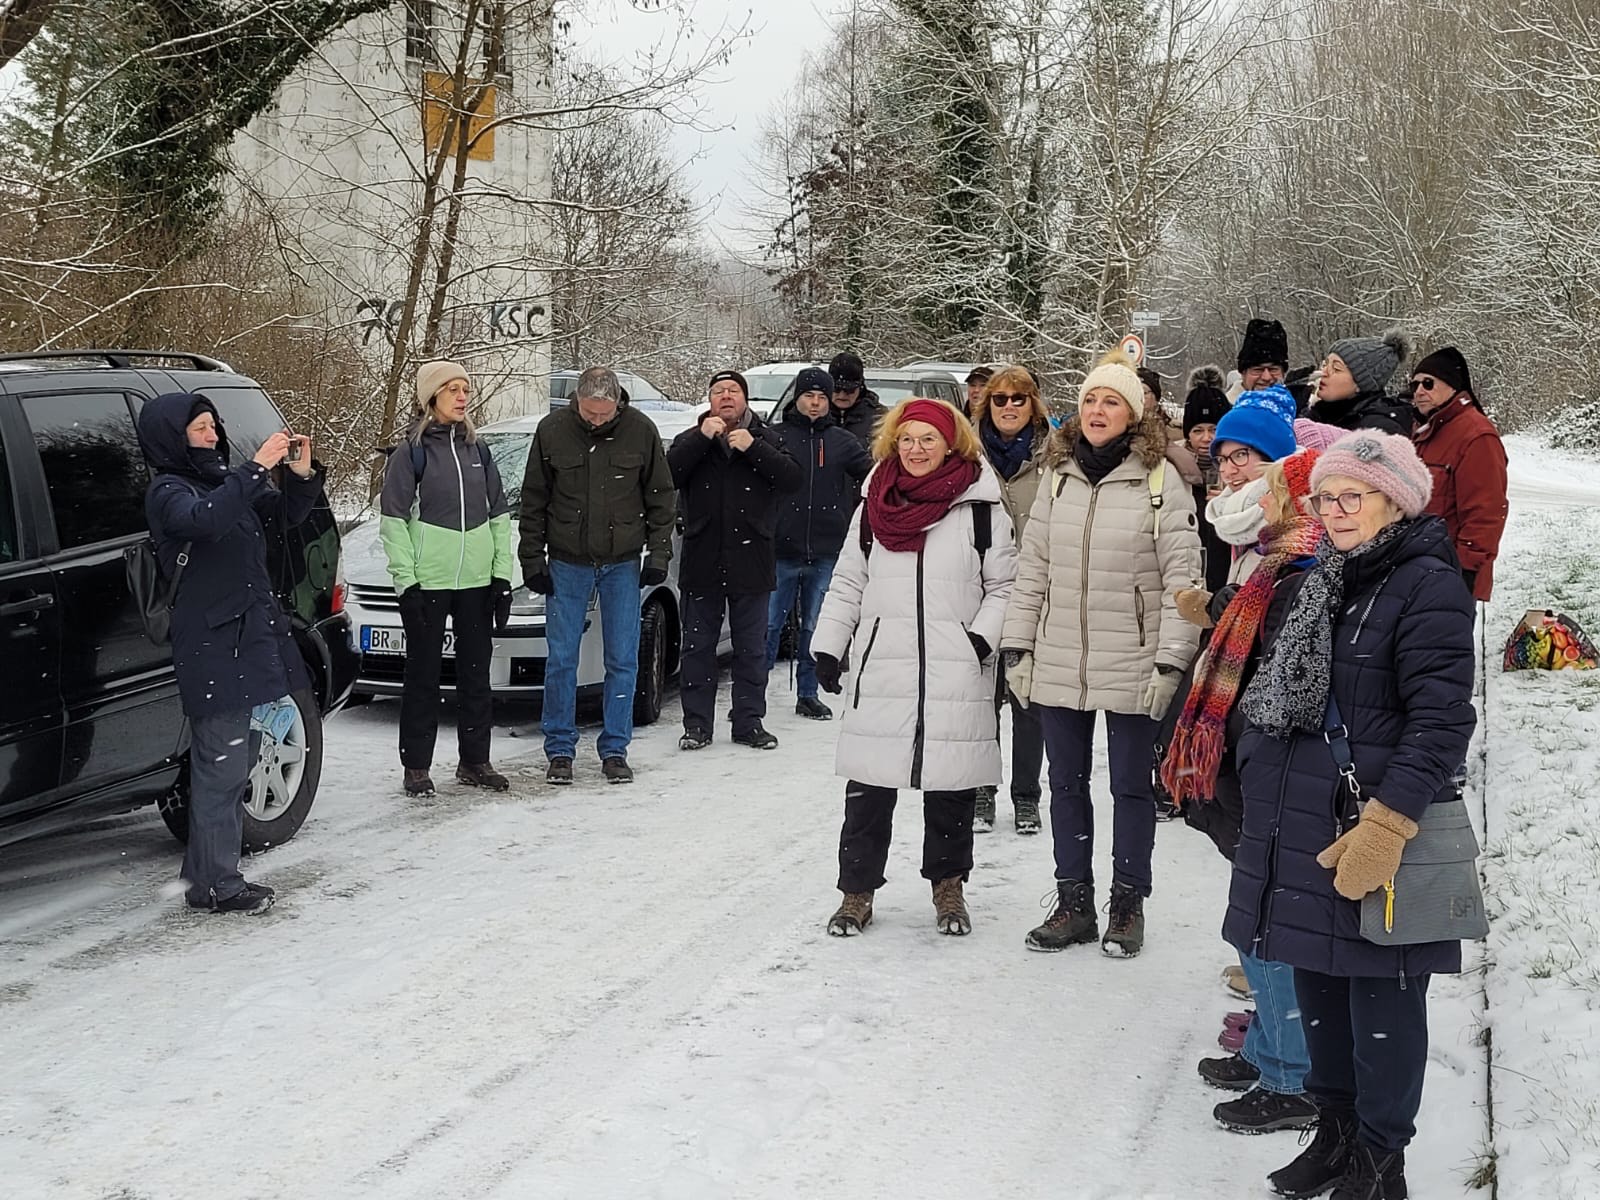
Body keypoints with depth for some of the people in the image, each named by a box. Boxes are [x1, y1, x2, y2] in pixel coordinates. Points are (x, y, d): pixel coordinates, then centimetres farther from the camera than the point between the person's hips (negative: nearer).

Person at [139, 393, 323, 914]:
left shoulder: (223, 478, 14)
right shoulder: (168, 491, -9)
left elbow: (288, 514, 18)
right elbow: (205, 520, -31)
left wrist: (302, 475, 0)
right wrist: (256, 469, -30)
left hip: (250, 633, 8)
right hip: (212, 644, -8)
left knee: (234, 762, 13)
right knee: (222, 766, -7)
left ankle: (205, 871, 22)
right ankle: (215, 885, -1)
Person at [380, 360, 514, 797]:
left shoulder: (478, 450, 11)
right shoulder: (410, 453, -3)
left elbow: (499, 515, 14)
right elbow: (393, 519, -6)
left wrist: (502, 575, 7)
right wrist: (405, 580, -13)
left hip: (477, 581, 5)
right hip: (428, 581, -5)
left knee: (476, 673, 9)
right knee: (424, 675, 1)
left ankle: (475, 761, 19)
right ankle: (417, 767, 8)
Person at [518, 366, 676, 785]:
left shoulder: (641, 431, -5)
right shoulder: (552, 431, -6)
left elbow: (661, 497, 4)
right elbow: (533, 500, 2)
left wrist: (658, 554, -1)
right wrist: (532, 560, 0)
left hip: (622, 563, 0)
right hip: (567, 564, 0)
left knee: (623, 660, 3)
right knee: (561, 659, 2)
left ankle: (615, 749, 13)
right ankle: (560, 749, 13)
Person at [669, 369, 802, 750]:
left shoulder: (765, 438, 7)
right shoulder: (691, 440, 8)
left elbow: (792, 478, -9)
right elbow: (667, 476, -10)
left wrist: (753, 448, -17)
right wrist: (702, 438, -17)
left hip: (751, 560, 0)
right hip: (702, 561, 0)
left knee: (751, 648, 7)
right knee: (698, 647, 4)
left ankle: (749, 722, 16)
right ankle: (697, 725, 11)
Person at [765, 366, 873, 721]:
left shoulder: (841, 441, 7)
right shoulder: (776, 436, 2)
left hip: (825, 551, 2)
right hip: (781, 548, -2)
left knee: (816, 626, 10)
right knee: (769, 624, 0)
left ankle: (808, 694, 20)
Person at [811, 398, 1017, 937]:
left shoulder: (981, 509, 1)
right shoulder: (874, 507, 10)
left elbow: (1004, 585, 5)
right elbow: (847, 584, 15)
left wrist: (983, 636, -9)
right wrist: (827, 647, 9)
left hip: (957, 674, -2)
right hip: (882, 670, 2)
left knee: (950, 786, 6)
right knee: (868, 789, 2)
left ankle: (948, 887, 22)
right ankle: (857, 891, 14)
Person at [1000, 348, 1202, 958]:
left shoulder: (1161, 481, -7)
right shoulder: (1057, 476, 6)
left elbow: (1182, 578, -9)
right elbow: (1032, 568, 9)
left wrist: (1171, 662, -13)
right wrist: (1018, 649, 6)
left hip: (1130, 667, -4)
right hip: (1058, 664, 5)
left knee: (1132, 787, 8)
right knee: (1066, 783, 12)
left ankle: (1128, 906, 21)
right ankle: (1073, 903, 24)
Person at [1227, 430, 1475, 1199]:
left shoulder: (1428, 586, -12)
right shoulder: (1315, 583, 12)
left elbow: (1440, 723, -18)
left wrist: (1386, 826, -23)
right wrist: (1262, 788, 21)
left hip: (1378, 827, -7)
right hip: (1304, 825, 8)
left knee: (1382, 997, 3)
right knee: (1315, 980, 16)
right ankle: (1335, 1130, 32)